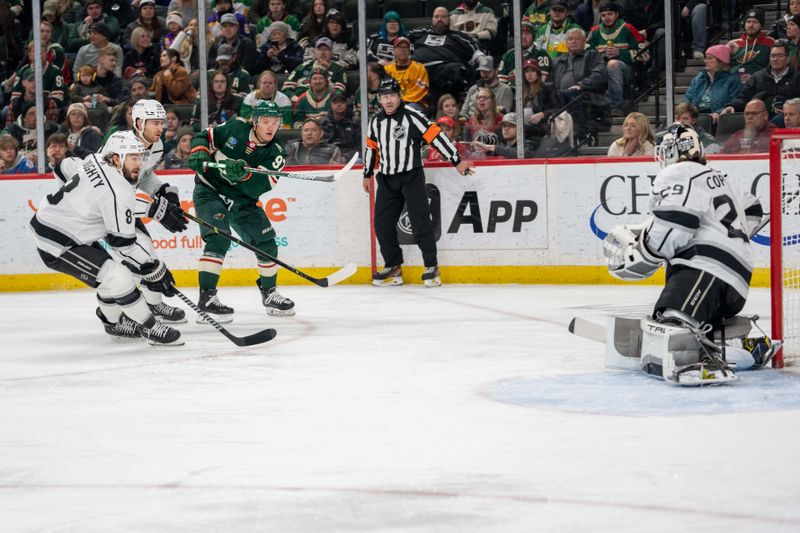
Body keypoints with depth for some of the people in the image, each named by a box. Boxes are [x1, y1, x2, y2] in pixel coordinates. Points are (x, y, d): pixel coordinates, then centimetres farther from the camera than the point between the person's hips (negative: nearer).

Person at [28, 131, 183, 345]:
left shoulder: (95, 161, -1)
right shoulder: (118, 193, -26)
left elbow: (65, 168, 20)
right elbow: (123, 243, -21)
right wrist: (154, 270, -12)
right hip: (57, 246, -10)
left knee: (110, 271, 21)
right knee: (118, 278, -16)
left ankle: (113, 322, 39)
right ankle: (149, 328, -4)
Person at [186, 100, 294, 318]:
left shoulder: (275, 154, -9)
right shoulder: (236, 128, -11)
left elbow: (258, 188, -21)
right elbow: (204, 137, 1)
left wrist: (243, 174, -40)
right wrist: (199, 153, -20)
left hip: (242, 200, 4)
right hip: (210, 191, -4)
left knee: (266, 244, 3)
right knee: (219, 239, -25)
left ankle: (269, 293, 27)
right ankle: (207, 298, -25)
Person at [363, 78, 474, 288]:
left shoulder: (412, 116, -11)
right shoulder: (376, 121, 8)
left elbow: (436, 136, -13)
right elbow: (372, 148, 20)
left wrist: (457, 161, -15)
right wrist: (368, 175, 23)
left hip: (411, 176, -6)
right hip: (387, 179, 6)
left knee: (420, 222, -9)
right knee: (382, 223, 3)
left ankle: (431, 268, -3)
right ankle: (393, 268, 14)